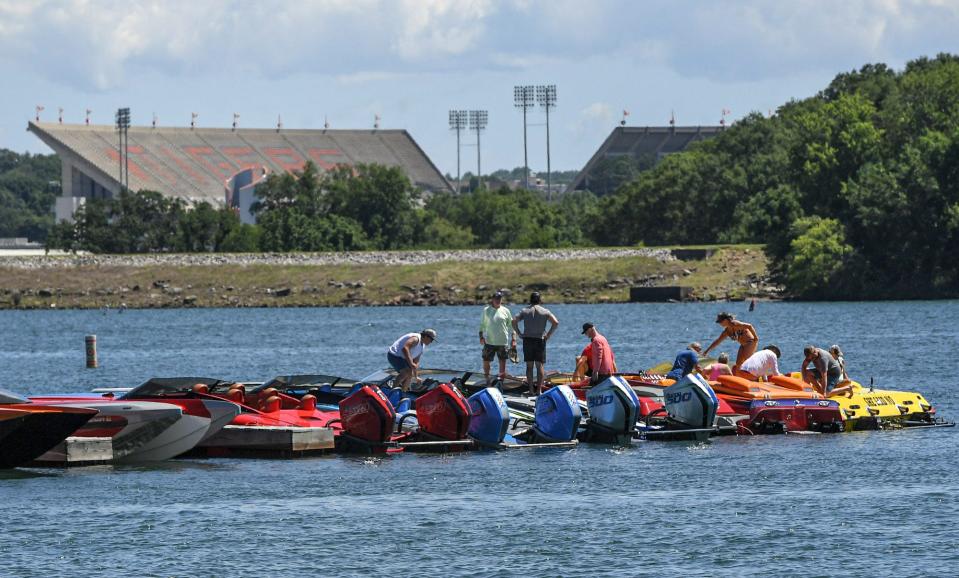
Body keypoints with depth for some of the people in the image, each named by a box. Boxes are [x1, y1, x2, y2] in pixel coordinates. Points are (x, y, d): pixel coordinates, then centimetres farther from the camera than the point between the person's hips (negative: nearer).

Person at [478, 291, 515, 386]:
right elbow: (482, 325, 8)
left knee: (502, 362, 2)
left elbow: (511, 326, 7)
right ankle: (487, 380, 16)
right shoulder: (486, 310, 5)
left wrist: (513, 339, 1)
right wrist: (481, 336, -4)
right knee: (486, 361, 1)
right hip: (489, 341, 0)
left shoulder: (505, 311, 4)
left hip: (502, 342, 0)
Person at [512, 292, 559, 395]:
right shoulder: (545, 311, 1)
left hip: (527, 340, 1)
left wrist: (519, 334, 0)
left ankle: (531, 389, 3)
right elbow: (555, 323, -11)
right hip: (540, 340, -1)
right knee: (539, 365, 3)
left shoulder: (525, 311, 5)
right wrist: (548, 335, -3)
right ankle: (539, 389, -1)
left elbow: (514, 321, -6)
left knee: (529, 366, 5)